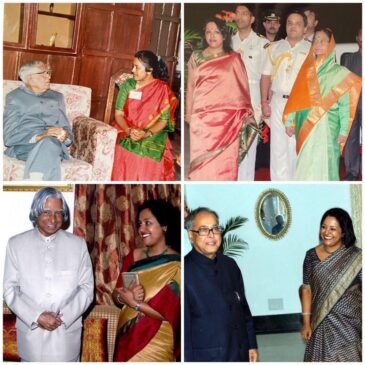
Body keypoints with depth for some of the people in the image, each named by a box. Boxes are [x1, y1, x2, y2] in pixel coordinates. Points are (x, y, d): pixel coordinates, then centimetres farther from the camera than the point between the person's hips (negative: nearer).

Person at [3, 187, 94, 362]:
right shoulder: (16, 244, 0)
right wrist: (36, 317, -13)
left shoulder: (78, 244, 0)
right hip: (31, 333, 0)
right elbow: (10, 289, 0)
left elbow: (87, 287, 1)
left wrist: (64, 316, -13)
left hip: (66, 333, 0)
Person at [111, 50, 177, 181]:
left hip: (152, 134, -2)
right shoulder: (128, 85, 4)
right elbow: (118, 114, 1)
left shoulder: (163, 90, -3)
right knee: (123, 152, -28)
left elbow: (163, 120, -4)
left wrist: (146, 134, -20)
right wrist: (129, 130, -18)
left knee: (148, 154, -32)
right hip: (126, 132, 2)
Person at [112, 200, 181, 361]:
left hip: (155, 343, -5)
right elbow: (116, 295, 2)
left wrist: (133, 303, -18)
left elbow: (168, 313, -18)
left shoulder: (176, 266, -14)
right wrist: (124, 296, -18)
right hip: (127, 337, 5)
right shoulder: (133, 256, 3)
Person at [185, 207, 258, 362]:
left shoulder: (230, 265, 7)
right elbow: (183, 324, -13)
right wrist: (187, 359, -14)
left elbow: (244, 308, 13)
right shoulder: (185, 271, -13)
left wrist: (252, 345, 12)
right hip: (206, 356, -6)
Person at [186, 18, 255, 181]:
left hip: (227, 118, 0)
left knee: (225, 159, 0)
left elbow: (242, 87, 6)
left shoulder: (234, 59, 5)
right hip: (202, 117, 1)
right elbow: (190, 86, 9)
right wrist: (188, 112, 5)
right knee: (203, 159, 1)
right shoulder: (196, 57, 7)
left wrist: (244, 115, 1)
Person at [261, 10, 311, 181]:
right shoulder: (274, 48, 12)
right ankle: (279, 182, 11)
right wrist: (264, 102, 2)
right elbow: (266, 76, 10)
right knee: (278, 146, 4)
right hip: (278, 102, 2)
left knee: (297, 146, -1)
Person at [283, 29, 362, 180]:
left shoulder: (339, 73, -1)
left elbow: (345, 104, -4)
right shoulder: (306, 70, 10)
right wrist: (289, 121, 5)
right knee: (305, 165, 6)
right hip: (304, 124, 4)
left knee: (323, 165, -4)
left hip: (326, 126, -3)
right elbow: (295, 98, 10)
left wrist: (343, 131, -9)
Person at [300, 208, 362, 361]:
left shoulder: (356, 257, -6)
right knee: (322, 359, 7)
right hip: (323, 324, 2)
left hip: (350, 323, -2)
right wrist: (306, 322, 2)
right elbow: (307, 289, 4)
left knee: (349, 359, 1)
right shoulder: (311, 255, 1)